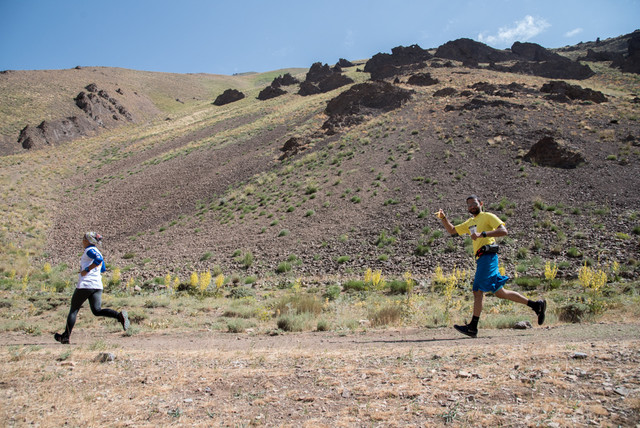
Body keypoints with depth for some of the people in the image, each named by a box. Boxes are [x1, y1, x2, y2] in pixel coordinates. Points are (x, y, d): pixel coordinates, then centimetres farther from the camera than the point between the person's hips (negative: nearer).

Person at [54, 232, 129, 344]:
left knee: (73, 310, 7)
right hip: (98, 285, 7)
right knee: (97, 311, 1)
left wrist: (87, 270, -20)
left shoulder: (90, 250, -6)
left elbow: (98, 259, -26)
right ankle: (119, 315, -23)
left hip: (85, 284, -7)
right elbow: (103, 269, 27)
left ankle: (65, 336, 11)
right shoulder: (97, 252, 19)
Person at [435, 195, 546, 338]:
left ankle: (473, 327, -10)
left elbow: (503, 231, -12)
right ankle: (536, 305, 15)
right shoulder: (470, 223, 25)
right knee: (499, 292, 7)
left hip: (487, 256, -9)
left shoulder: (488, 216, 1)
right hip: (481, 259, 9)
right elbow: (452, 231, 27)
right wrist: (443, 218, 12)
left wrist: (482, 234, -19)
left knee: (478, 291, -12)